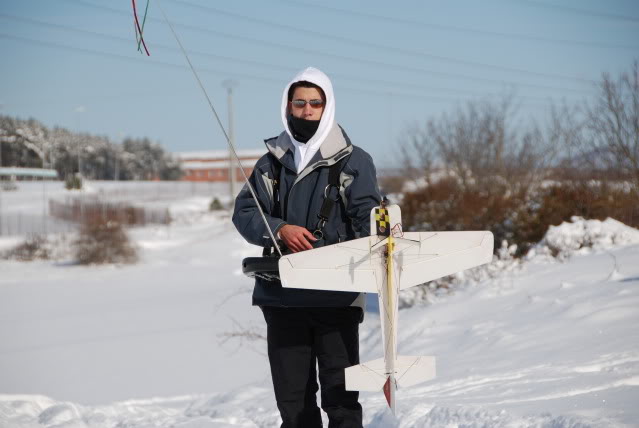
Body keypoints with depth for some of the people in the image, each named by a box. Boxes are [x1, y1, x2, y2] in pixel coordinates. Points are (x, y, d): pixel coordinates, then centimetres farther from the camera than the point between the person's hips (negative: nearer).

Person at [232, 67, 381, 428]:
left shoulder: (354, 161, 3)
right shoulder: (272, 162, 13)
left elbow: (369, 220, -4)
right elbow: (244, 213, 8)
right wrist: (280, 229, -12)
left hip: (336, 297, -3)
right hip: (282, 295, 3)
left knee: (339, 395, -5)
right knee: (292, 397, 9)